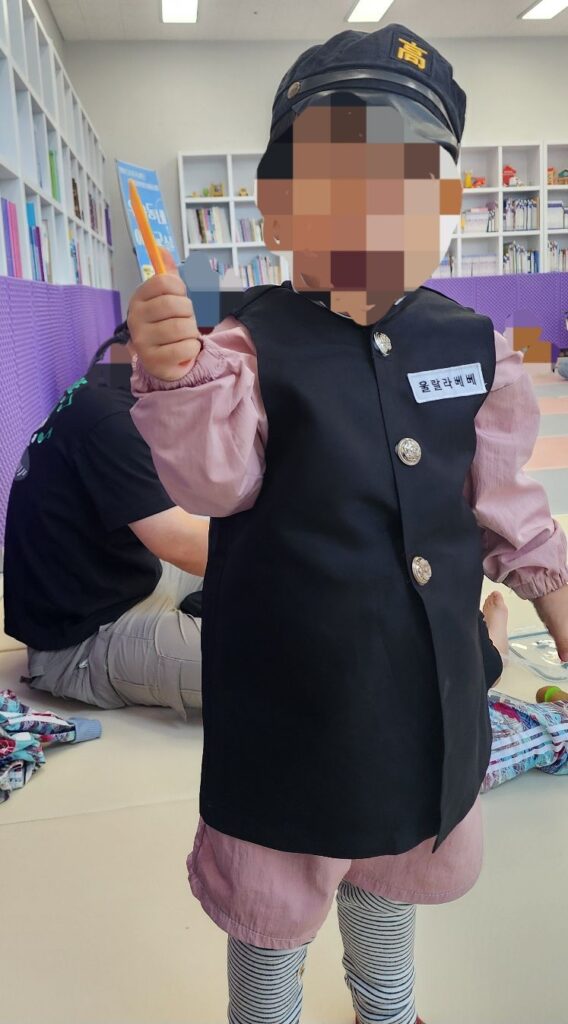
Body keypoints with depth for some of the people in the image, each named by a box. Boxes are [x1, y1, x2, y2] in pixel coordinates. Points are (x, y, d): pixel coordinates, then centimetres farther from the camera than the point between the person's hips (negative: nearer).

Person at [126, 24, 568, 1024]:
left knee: (399, 863, 30)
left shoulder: (469, 343, -1)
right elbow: (216, 478, -25)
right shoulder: (253, 342, -15)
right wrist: (177, 376, -41)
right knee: (272, 894, 17)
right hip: (291, 684, -5)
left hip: (430, 680, 5)